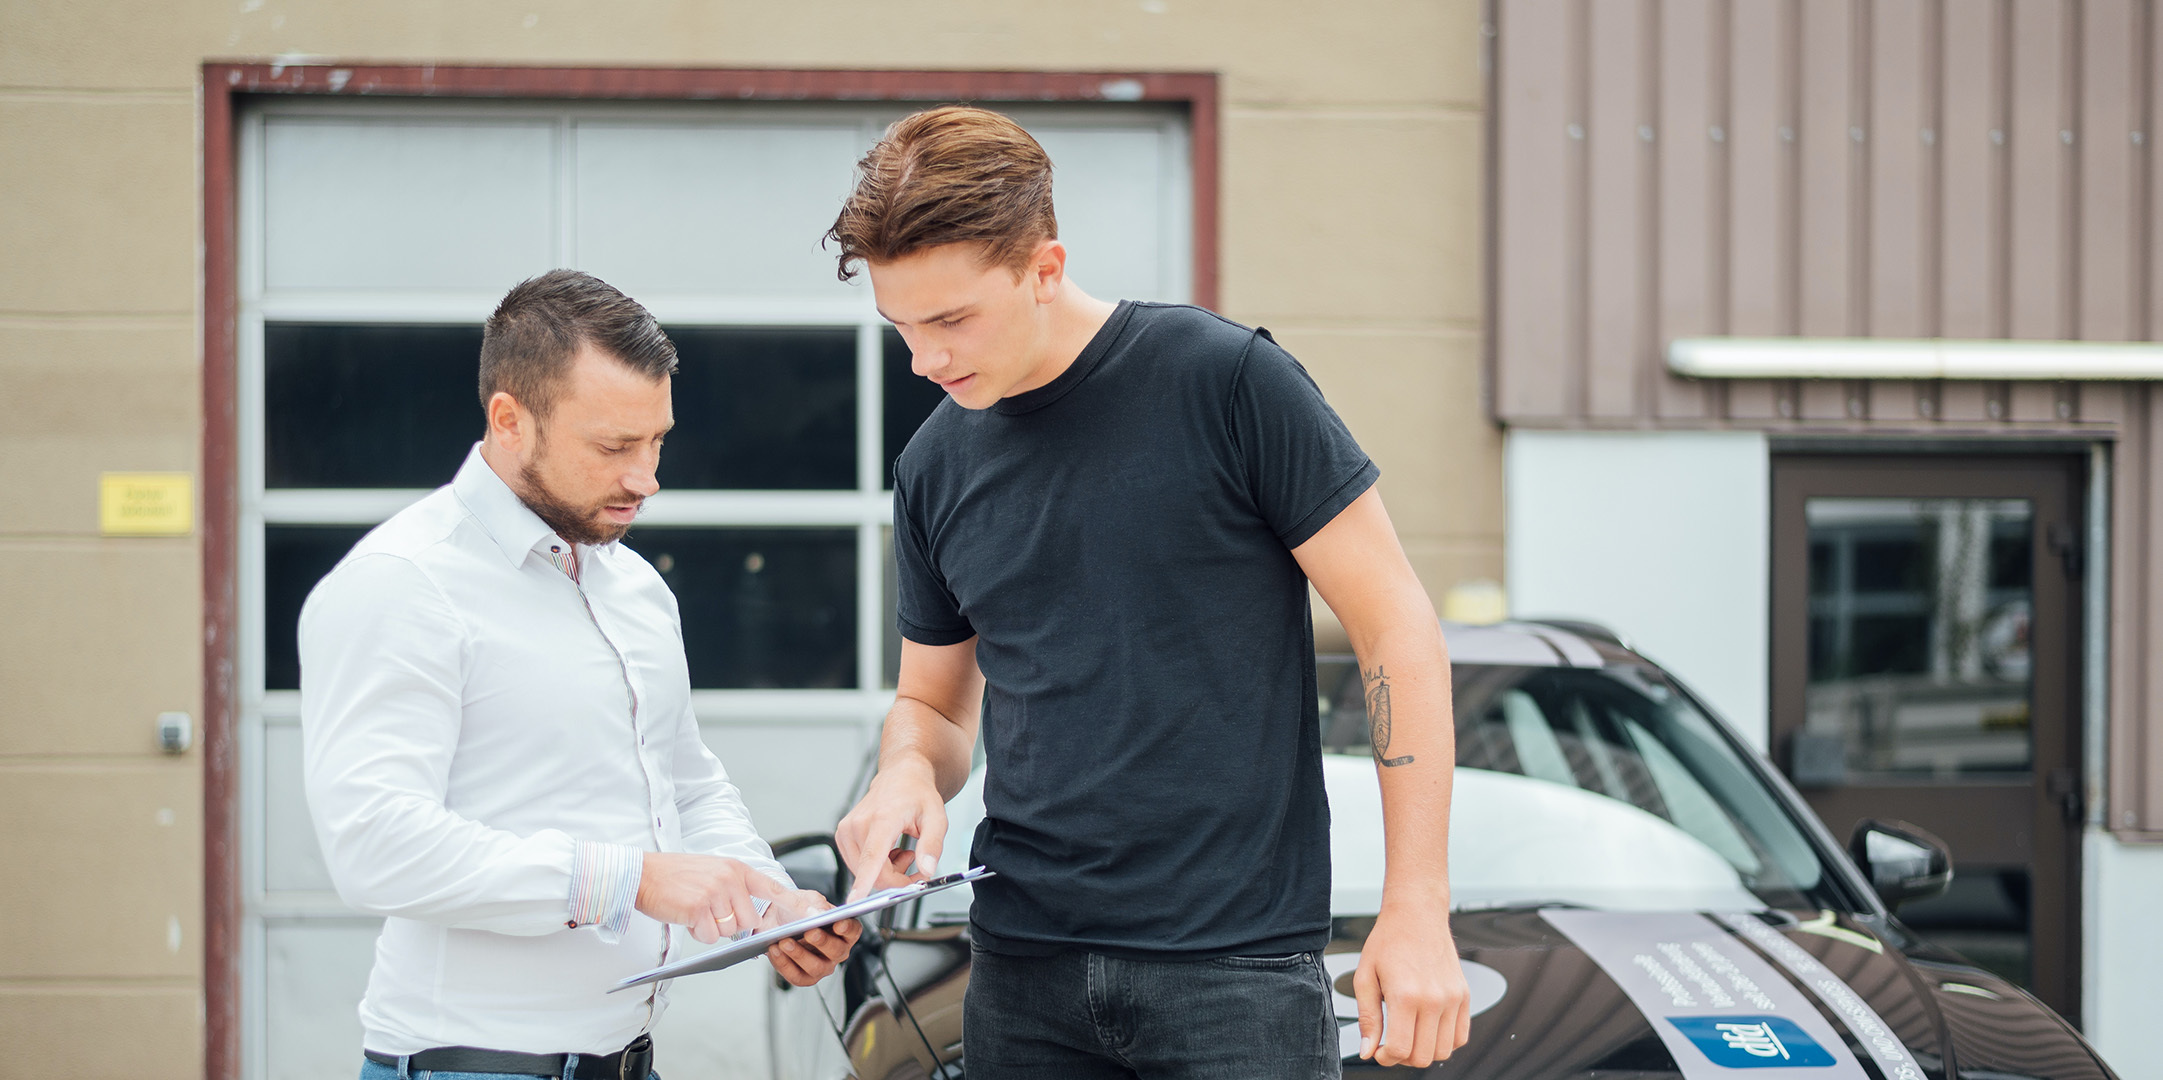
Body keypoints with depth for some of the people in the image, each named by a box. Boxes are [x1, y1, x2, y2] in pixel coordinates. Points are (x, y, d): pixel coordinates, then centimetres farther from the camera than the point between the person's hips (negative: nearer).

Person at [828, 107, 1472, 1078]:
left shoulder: (1227, 381, -8)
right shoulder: (935, 468, 9)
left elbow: (1396, 628, -5)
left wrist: (1418, 908, -9)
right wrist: (908, 772, -4)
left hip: (1239, 965, -5)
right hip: (1022, 971, 5)